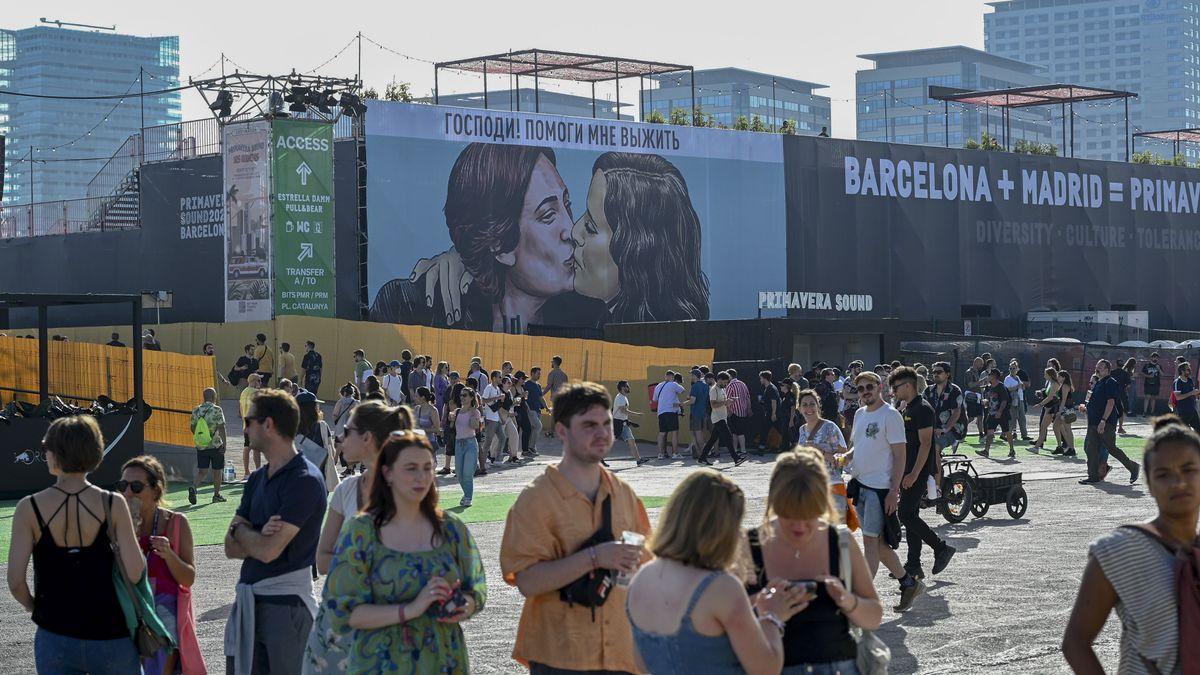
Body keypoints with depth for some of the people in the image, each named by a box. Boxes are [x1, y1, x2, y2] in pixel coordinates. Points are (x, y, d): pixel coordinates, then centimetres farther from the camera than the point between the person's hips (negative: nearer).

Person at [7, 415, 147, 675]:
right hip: (110, 637, 0)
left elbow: (15, 582, -12)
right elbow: (134, 573, -14)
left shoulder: (30, 509, -9)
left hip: (55, 637, 1)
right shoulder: (113, 505, -10)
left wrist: (32, 606, 9)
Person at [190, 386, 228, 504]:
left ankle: (193, 487, -18)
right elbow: (222, 428, -17)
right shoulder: (217, 410, -11)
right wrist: (224, 444, -15)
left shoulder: (196, 411, 4)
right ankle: (216, 495, 19)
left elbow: (193, 428, 15)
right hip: (215, 446, -4)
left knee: (202, 471, 7)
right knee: (217, 471, 11)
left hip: (200, 447, 4)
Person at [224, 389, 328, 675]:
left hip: (286, 603, -8)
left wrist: (240, 529, 0)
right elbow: (231, 548, 8)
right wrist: (258, 536, -13)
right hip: (248, 599, 8)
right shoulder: (257, 479, 13)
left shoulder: (305, 480, -13)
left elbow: (268, 551, -20)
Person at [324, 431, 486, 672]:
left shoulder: (451, 528, 3)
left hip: (445, 661, 3)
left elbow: (477, 590, 10)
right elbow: (343, 611, -13)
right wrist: (411, 610, -22)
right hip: (382, 664, -3)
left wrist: (463, 608, -13)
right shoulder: (360, 532, -8)